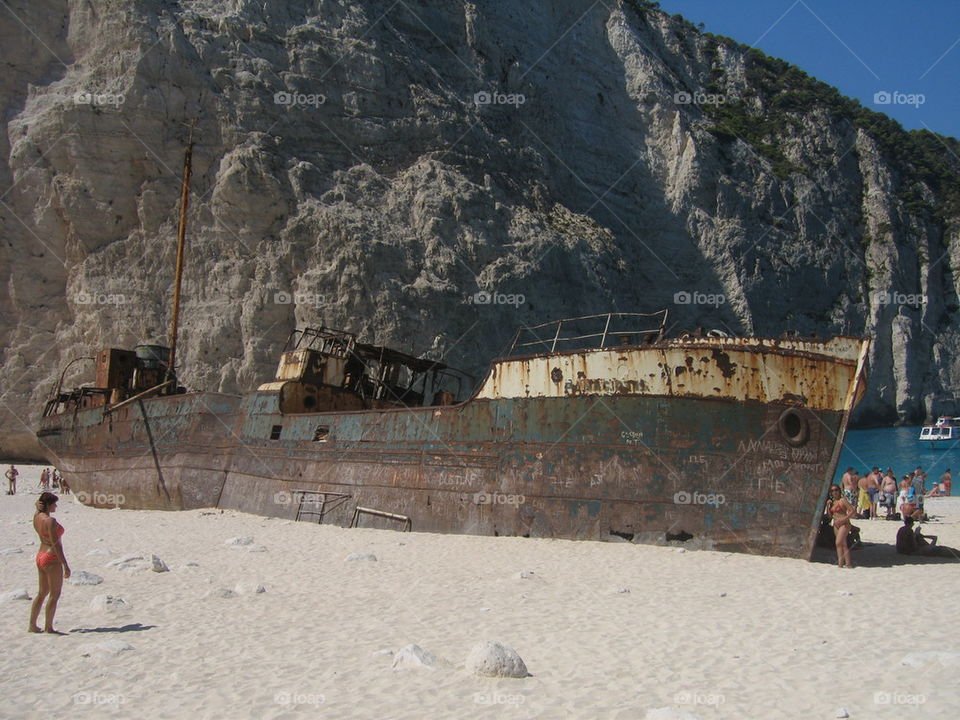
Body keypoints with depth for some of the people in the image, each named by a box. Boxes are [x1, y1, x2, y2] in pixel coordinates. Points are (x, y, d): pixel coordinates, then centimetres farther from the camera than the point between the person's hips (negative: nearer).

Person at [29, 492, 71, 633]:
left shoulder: (36, 516, 4)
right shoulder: (50, 521, -21)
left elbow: (38, 503, 27)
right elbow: (56, 544, -21)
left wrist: (38, 504, 1)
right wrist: (66, 566, -17)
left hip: (40, 557, 9)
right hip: (52, 559, -9)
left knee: (42, 592, 18)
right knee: (54, 594, 1)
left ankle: (32, 625, 22)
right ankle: (48, 628, 5)